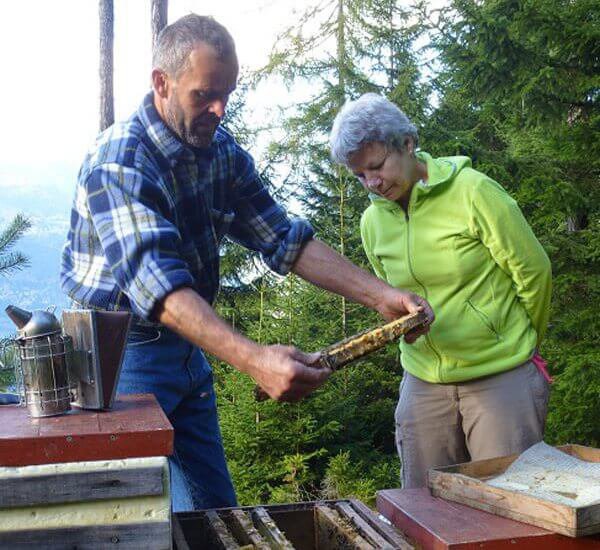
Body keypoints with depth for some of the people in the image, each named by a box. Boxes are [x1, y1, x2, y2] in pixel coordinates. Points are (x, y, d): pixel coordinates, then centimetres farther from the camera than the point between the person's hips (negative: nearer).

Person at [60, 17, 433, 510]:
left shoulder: (222, 151, 1)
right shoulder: (120, 161, -22)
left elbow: (285, 238, 2)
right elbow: (155, 282, -36)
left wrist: (379, 296, -8)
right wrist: (254, 360, -49)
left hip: (187, 351, 7)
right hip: (121, 354, -7)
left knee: (217, 510, 12)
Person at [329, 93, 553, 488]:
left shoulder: (473, 192, -13)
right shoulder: (372, 221, 3)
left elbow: (534, 272, -5)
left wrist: (520, 346, 7)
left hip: (502, 378, -4)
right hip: (423, 384, 5)